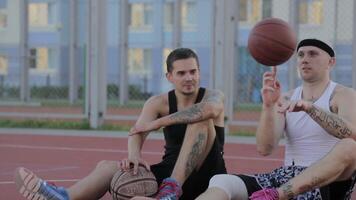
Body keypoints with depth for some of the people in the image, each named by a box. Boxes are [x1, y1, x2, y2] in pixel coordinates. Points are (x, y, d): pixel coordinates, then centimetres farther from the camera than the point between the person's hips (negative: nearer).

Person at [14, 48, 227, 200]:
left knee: (201, 119, -25)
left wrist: (158, 122, -30)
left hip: (204, 176, -3)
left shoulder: (213, 96, -5)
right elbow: (138, 131, -15)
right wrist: (134, 154, -39)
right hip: (169, 171, 4)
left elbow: (210, 109, -32)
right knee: (108, 166, -17)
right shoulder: (158, 103, 5)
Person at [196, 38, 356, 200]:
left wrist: (309, 107, -34)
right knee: (221, 182, -18)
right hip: (288, 180, 4)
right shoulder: (287, 99, 14)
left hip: (330, 182, -4)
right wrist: (268, 106, -16)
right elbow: (265, 149, -1)